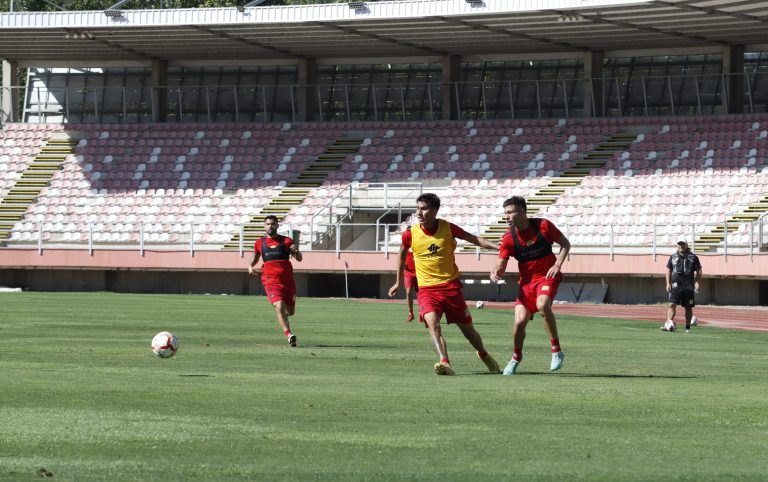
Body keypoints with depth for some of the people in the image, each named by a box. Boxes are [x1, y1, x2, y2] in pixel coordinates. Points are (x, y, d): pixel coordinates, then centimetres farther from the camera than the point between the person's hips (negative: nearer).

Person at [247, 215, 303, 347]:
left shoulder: (286, 241, 4)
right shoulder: (260, 243, 9)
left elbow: (299, 259, 3)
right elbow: (255, 257, 26)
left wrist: (296, 252, -20)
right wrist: (250, 266, 5)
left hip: (287, 280, 1)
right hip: (270, 281, -1)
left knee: (290, 311, 10)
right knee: (279, 306, -24)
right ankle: (289, 335, -28)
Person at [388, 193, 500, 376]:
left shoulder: (448, 228, -6)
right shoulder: (411, 234, -4)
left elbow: (474, 239, 4)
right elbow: (402, 253, 17)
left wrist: (498, 247, -8)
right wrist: (398, 282, 24)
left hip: (450, 285, 0)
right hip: (427, 288, 0)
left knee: (467, 329, 10)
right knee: (432, 323, -28)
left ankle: (484, 355, 39)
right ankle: (445, 364, -39)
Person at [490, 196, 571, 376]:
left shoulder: (543, 225, -9)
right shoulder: (508, 238, -5)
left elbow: (565, 244, 2)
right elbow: (501, 264, -5)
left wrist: (557, 265, -12)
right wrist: (496, 272, -30)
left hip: (547, 276, -3)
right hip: (527, 280, 3)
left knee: (542, 305, -33)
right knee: (520, 321, -10)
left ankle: (557, 351, -20)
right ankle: (516, 358, 19)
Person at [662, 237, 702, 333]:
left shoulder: (693, 257, 3)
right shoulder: (673, 257, 10)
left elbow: (698, 272, 5)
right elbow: (669, 270, 14)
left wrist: (697, 283, -7)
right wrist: (668, 283, 5)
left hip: (688, 287, -1)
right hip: (676, 286, 1)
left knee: (688, 307, 5)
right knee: (672, 305, -12)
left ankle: (687, 327, 15)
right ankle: (669, 324, -17)